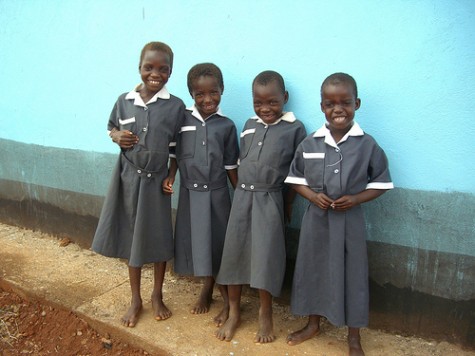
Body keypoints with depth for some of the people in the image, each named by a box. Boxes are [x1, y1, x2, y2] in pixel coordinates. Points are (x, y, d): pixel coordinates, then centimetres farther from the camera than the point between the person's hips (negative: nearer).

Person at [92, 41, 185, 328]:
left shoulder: (176, 106, -7)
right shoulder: (124, 100, 0)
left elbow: (178, 149, -2)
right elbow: (112, 127, 15)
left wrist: (171, 177, -11)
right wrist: (116, 136, -7)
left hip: (156, 181, -2)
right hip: (129, 178, 2)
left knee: (159, 239, 11)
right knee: (131, 238, 13)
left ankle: (157, 296, 33)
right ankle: (136, 299, 31)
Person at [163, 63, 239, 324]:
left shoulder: (226, 126, -4)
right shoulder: (182, 119, -3)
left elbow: (231, 166, 0)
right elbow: (175, 154, 5)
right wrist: (168, 177, -8)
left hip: (217, 193, -2)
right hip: (190, 192, 2)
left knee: (219, 244, 6)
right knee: (198, 243, 14)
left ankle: (228, 298, 23)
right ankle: (207, 289, 36)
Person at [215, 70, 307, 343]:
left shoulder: (295, 128, -6)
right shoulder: (249, 125, 8)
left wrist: (288, 204, -4)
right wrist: (243, 193, 9)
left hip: (270, 199, -4)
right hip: (242, 196, 5)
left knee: (264, 256, -1)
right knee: (234, 251, 7)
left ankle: (266, 315, 20)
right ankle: (234, 312, 24)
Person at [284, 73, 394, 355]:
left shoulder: (367, 145, -8)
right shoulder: (309, 144, -3)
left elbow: (381, 183, -1)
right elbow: (296, 179, 5)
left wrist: (355, 199, -16)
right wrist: (312, 196, -13)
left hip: (350, 219, -2)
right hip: (316, 218, 2)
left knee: (351, 274, 8)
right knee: (312, 269, 15)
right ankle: (313, 324, 39)